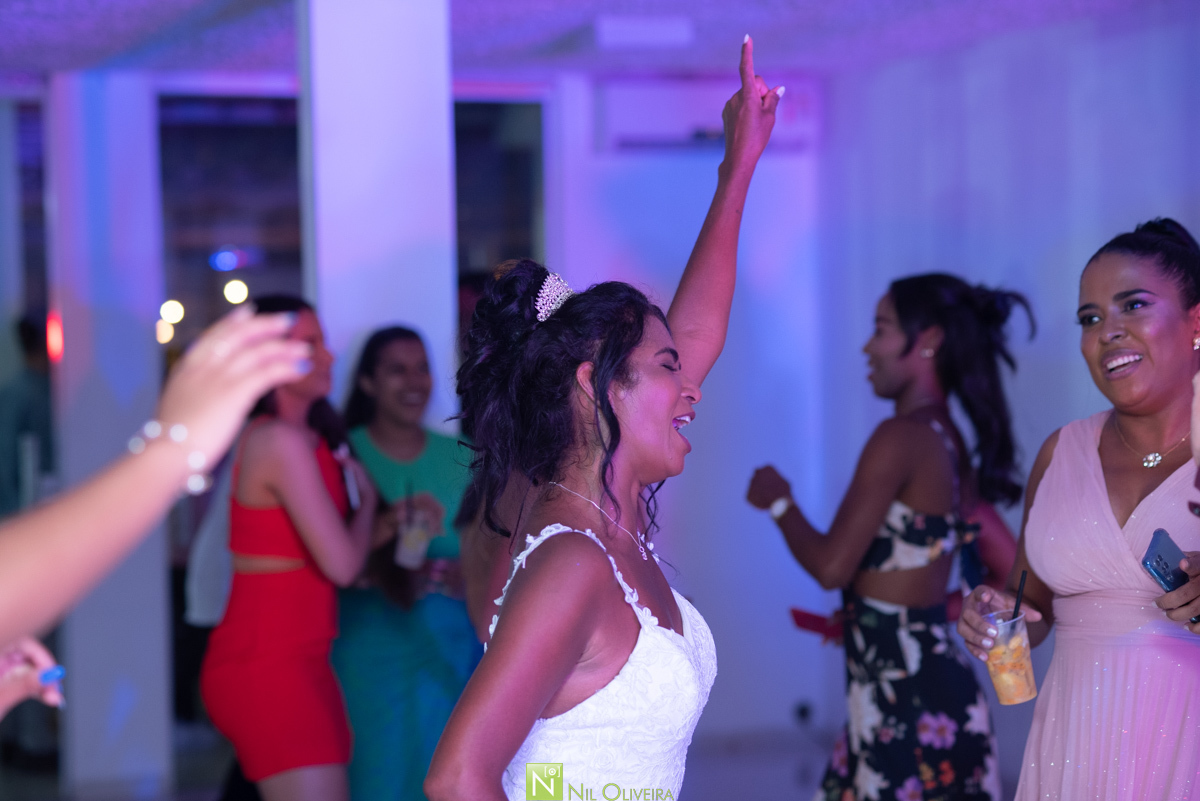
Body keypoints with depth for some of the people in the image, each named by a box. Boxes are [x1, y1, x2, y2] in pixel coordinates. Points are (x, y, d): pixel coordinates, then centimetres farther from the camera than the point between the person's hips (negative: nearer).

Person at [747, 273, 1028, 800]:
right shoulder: (952, 446, 12)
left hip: (905, 701, -9)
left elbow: (831, 566, -16)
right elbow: (1009, 575, 17)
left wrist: (778, 502, 1)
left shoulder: (901, 437, -14)